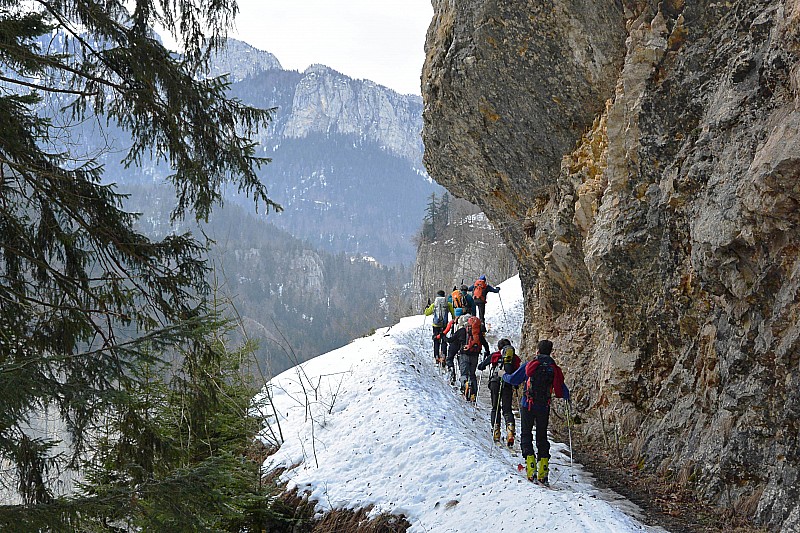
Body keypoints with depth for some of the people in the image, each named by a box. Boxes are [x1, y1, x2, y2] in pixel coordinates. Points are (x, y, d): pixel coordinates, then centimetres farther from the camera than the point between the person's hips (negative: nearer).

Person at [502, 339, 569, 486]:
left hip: (527, 406, -2)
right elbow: (562, 390, 3)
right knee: (542, 437, 12)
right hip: (544, 408, 2)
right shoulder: (554, 369, 2)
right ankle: (543, 472, 4)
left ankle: (531, 468, -12)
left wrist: (504, 376, 21)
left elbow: (513, 380, -1)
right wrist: (567, 397, 26)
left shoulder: (529, 366, -5)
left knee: (526, 435, 5)